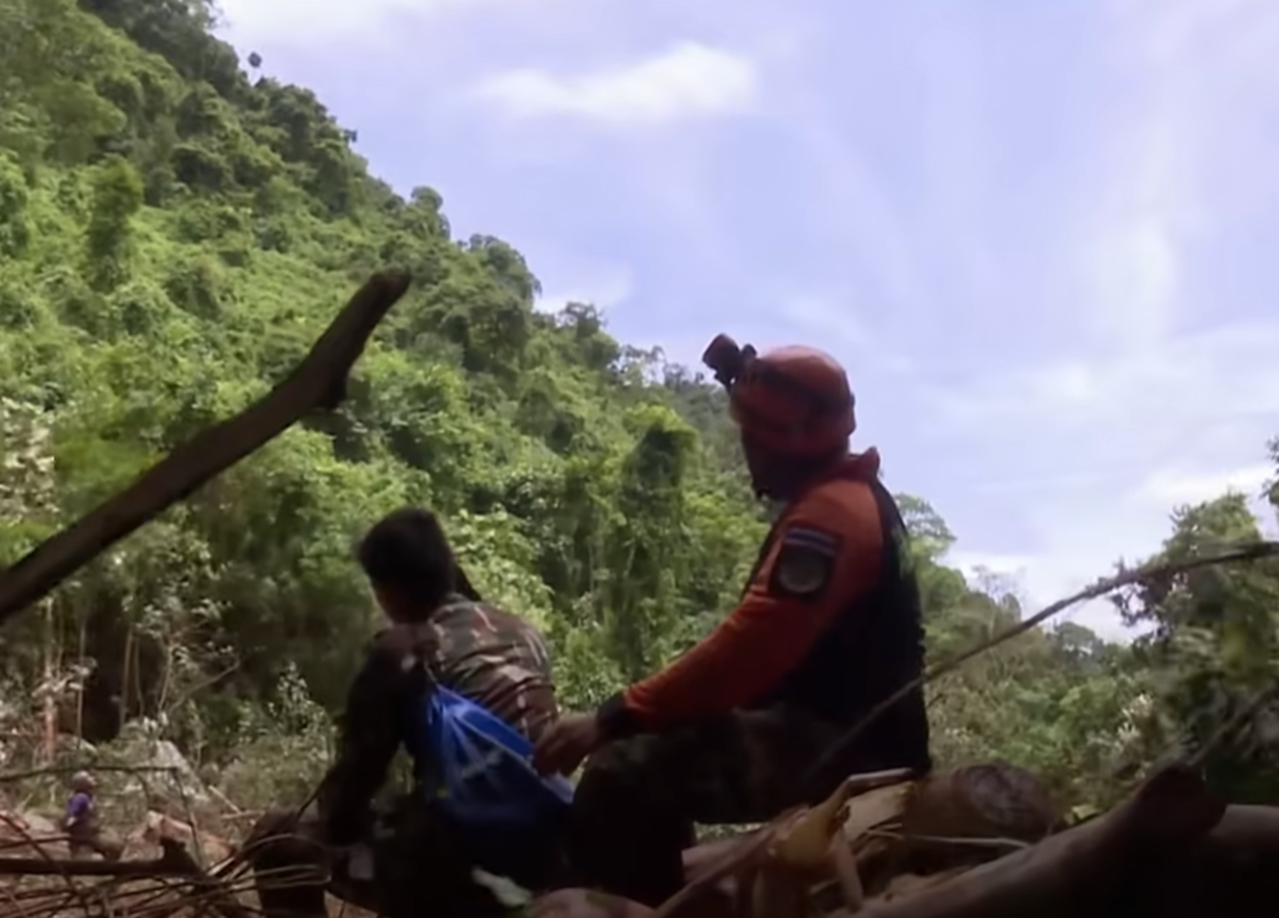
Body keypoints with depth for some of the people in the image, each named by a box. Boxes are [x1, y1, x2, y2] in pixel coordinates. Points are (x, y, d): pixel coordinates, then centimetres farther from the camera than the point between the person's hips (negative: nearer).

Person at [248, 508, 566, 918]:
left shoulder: (401, 652, -5)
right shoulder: (522, 633, 12)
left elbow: (357, 771, -2)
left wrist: (322, 824, 19)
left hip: (461, 858, -7)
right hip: (541, 849, 7)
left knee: (278, 839, 10)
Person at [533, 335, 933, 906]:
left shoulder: (830, 512, -15)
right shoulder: (851, 499, 20)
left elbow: (750, 648, -26)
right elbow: (769, 643, 23)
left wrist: (613, 718, -24)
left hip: (838, 744, -11)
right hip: (844, 734, 11)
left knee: (625, 777, -27)